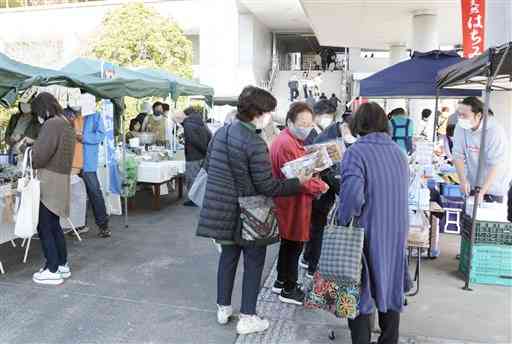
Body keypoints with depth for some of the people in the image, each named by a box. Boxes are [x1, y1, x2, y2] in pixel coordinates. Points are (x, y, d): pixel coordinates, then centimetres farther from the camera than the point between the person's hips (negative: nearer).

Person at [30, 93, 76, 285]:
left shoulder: (52, 124, -14)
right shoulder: (67, 124, 14)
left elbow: (39, 154, -17)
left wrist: (27, 164, 3)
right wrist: (35, 144, 11)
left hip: (49, 182, -9)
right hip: (61, 180, 9)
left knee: (44, 227, 0)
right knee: (54, 225, 17)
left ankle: (52, 271, 7)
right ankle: (62, 265, 25)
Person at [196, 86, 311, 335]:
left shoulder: (221, 132, 0)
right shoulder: (255, 144, -22)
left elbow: (207, 166, 11)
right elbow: (267, 187, -20)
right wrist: (299, 182, -11)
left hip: (221, 210, 7)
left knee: (228, 255, 21)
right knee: (254, 262, 10)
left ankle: (223, 308, 34)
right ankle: (247, 318, 20)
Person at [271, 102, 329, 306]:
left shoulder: (293, 141, 13)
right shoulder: (286, 144, -22)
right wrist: (321, 187, -12)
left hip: (291, 204, 11)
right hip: (292, 206, -11)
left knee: (288, 244, 20)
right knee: (293, 246, 3)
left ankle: (281, 282, 35)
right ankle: (289, 290, 17)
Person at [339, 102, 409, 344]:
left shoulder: (356, 151, -15)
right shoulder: (398, 152, 5)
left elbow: (352, 196, -25)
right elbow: (402, 193, 8)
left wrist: (342, 224, -11)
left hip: (368, 233, -6)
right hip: (397, 233, 6)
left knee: (361, 292, 10)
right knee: (390, 289, 19)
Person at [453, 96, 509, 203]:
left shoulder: (495, 131, -23)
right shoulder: (460, 127, -9)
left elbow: (495, 165, -25)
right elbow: (458, 155, -8)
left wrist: (482, 192, -31)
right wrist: (463, 180, -20)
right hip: (471, 184, 4)